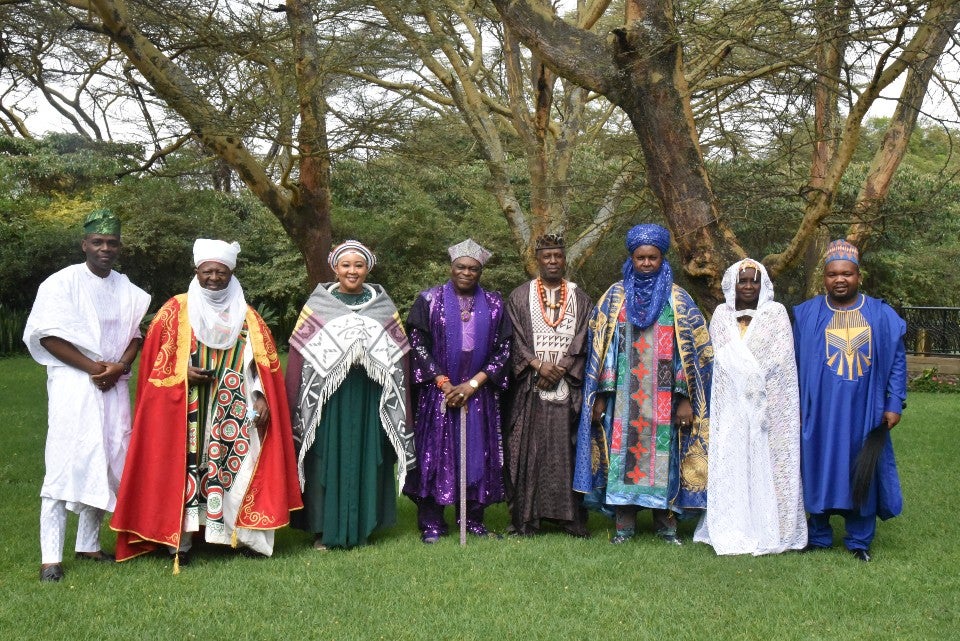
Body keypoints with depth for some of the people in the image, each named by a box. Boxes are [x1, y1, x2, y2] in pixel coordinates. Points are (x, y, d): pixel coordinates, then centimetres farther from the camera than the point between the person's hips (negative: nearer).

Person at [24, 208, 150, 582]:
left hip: (113, 386, 5)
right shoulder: (62, 283, -4)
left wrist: (119, 367, -6)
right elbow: (47, 335, -9)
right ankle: (51, 558, -8)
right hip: (73, 384, -5)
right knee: (65, 465, -10)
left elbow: (135, 335, 14)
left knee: (105, 465, 7)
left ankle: (89, 544, 18)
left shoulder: (125, 288, 10)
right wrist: (92, 367, -13)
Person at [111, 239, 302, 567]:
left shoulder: (247, 317, 10)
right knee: (184, 466, -6)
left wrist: (261, 397, -5)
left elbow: (263, 364, 8)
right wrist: (182, 374, -13)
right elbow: (155, 358, 3)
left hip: (233, 414, 2)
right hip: (186, 412, -2)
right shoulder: (176, 310, 4)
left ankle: (243, 534, 9)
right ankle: (180, 540, 0)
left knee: (235, 465, 1)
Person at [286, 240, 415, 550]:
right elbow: (301, 353, 1)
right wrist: (298, 403, -3)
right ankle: (324, 529, 11)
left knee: (366, 459, 5)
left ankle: (361, 527, 16)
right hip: (328, 396, -2)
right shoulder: (317, 304, 2)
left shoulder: (383, 305, 7)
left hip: (368, 397, 2)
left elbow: (397, 355, 8)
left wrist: (396, 400, 4)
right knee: (328, 459, 1)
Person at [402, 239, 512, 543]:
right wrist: (444, 383, -11)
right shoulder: (429, 300, 2)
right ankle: (431, 523, 5)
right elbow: (418, 344, -3)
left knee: (477, 454, 3)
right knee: (434, 452, -1)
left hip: (479, 392, 2)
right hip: (437, 392, -2)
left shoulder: (494, 304, 7)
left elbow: (503, 349, 2)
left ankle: (473, 519, 14)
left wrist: (473, 383, -9)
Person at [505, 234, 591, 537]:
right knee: (528, 447, -3)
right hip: (530, 386, -1)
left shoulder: (580, 298, 12)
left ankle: (571, 516, 5)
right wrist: (539, 365, -12)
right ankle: (525, 517, 2)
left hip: (567, 385, 1)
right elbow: (515, 339, 1)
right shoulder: (519, 297, 9)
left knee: (567, 448, 0)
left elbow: (583, 340, 4)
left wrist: (560, 368, -9)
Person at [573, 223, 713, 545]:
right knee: (622, 450, 0)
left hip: (663, 397, -1)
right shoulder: (615, 296, 7)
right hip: (624, 395, 1)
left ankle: (666, 523, 11)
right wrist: (601, 395, -1)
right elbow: (600, 346, 5)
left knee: (663, 452, 1)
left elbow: (694, 350, 2)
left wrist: (685, 398, -5)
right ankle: (624, 524, 8)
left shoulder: (678, 299, 4)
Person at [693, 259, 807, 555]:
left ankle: (769, 531, 5)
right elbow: (720, 361, 7)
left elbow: (782, 363, -2)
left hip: (768, 405, -2)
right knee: (730, 464, 0)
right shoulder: (721, 316, 10)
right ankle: (731, 531, 8)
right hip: (731, 406, 2)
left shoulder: (776, 314, 4)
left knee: (766, 464, -2)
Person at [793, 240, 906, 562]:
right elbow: (795, 362, 5)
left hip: (864, 413, 1)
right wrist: (795, 404, 1)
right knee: (820, 470, 6)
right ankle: (818, 536, 20)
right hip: (820, 412, 0)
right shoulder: (807, 314, 1)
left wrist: (894, 404, 0)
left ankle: (859, 540, 20)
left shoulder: (881, 315, 2)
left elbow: (897, 361, 5)